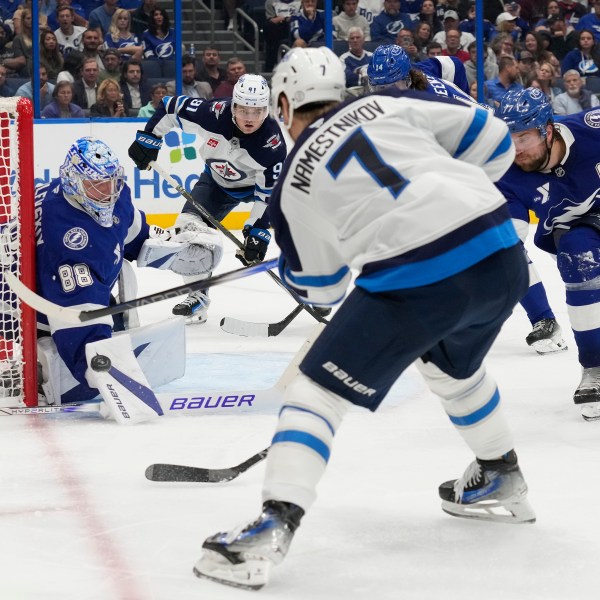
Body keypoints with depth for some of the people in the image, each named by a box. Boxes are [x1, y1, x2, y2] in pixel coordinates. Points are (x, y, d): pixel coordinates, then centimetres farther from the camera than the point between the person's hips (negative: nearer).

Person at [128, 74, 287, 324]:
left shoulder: (273, 141, -34)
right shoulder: (214, 113, -32)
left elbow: (268, 194, -29)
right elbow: (170, 106, -16)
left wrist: (257, 231, -34)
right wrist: (148, 139, -16)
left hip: (262, 181, -2)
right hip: (218, 180, 2)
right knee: (187, 228, -12)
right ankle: (197, 295, 3)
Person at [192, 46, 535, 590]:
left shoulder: (296, 182, 9)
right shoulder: (386, 104, 14)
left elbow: (319, 287, 20)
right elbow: (493, 140, 11)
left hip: (419, 280, -5)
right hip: (503, 253, 5)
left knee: (317, 388, 4)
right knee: (453, 365, 35)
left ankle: (276, 523, -11)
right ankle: (502, 482, 48)